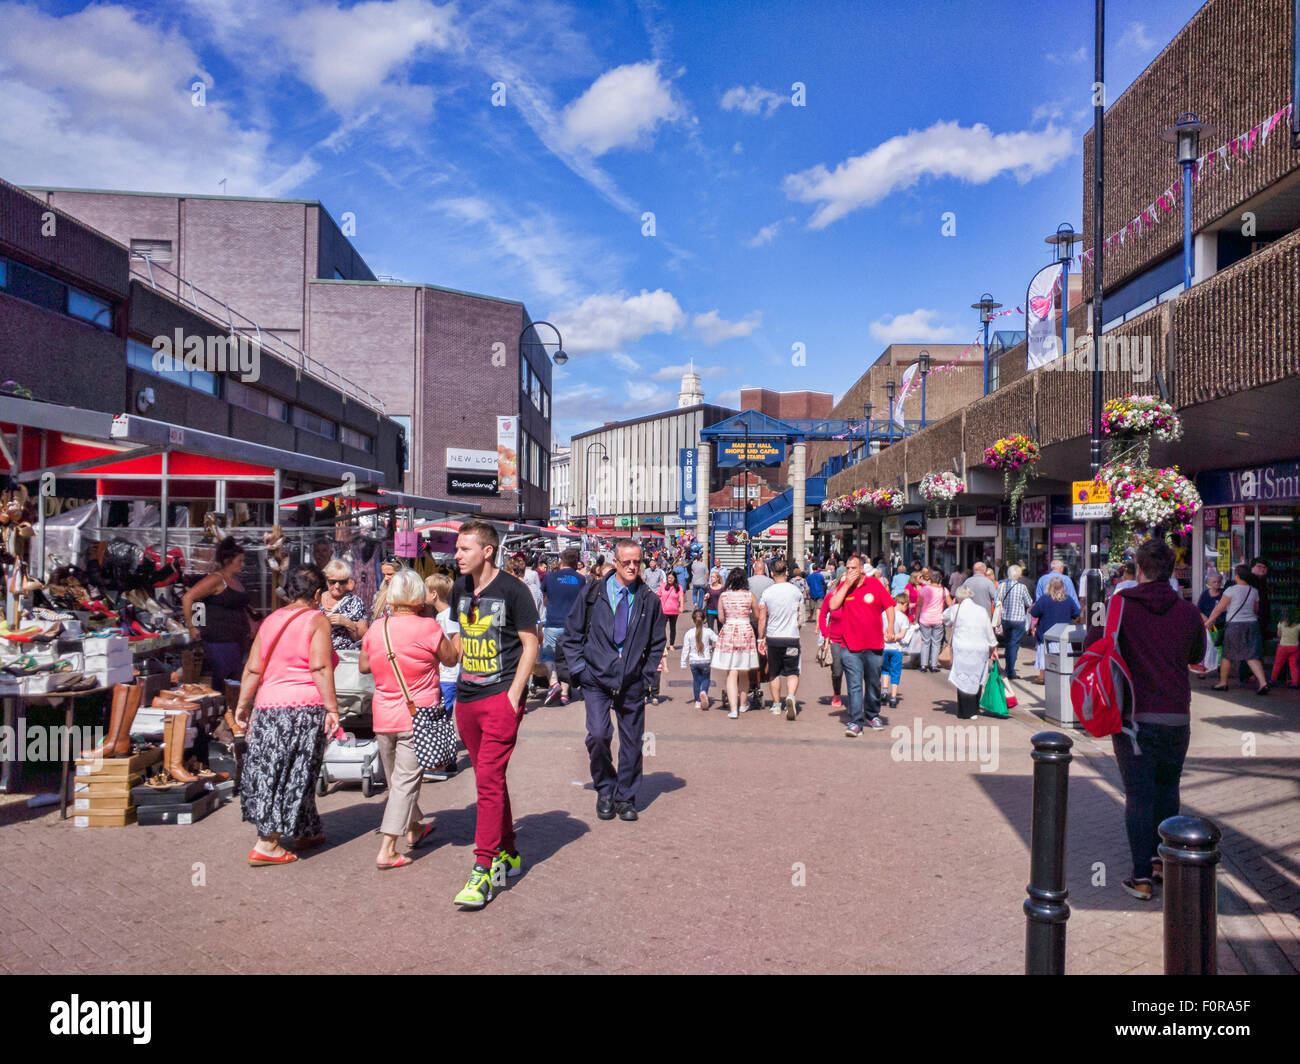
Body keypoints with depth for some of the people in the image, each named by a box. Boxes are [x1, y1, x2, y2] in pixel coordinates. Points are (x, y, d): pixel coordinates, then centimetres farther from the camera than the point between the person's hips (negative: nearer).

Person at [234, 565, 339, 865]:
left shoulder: (271, 620, 12)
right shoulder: (317, 620, -5)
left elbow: (253, 669, 9)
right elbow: (320, 668, -14)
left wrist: (243, 705, 15)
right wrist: (331, 709, -14)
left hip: (269, 708, 6)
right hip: (305, 707, -6)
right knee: (295, 774, 2)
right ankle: (266, 845, 2)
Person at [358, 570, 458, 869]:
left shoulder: (376, 628, 1)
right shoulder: (427, 628, -14)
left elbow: (363, 665, 14)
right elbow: (450, 658, 0)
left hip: (383, 717, 5)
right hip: (417, 717, -5)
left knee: (395, 779, 20)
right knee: (406, 780, 0)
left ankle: (414, 829, 39)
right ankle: (387, 850, -4)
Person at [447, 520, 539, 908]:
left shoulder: (512, 589, -9)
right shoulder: (460, 589, 9)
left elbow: (530, 644, -7)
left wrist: (513, 695, -13)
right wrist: (460, 680, 12)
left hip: (501, 698, -7)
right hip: (466, 698, 7)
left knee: (488, 780, -10)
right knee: (490, 778, 15)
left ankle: (483, 871, -6)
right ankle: (507, 854, 29)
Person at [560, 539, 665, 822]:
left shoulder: (649, 600, 1)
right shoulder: (592, 595, -2)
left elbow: (657, 643, 11)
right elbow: (571, 637, 5)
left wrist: (647, 676, 3)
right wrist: (580, 670, -2)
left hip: (632, 683, 2)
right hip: (597, 680, -1)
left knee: (632, 742, 6)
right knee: (598, 735, -14)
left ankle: (625, 797, 25)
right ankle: (605, 790, 11)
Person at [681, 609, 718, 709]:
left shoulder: (689, 633, -3)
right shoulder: (708, 631, -6)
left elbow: (685, 649, 0)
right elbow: (717, 641, -2)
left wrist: (683, 663, 6)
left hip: (693, 661, 1)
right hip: (706, 660, -1)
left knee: (696, 680, 15)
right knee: (705, 678, 13)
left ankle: (698, 701, 17)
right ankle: (704, 692, -17)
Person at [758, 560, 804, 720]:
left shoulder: (767, 593, -5)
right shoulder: (796, 591, -1)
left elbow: (761, 618, -4)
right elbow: (800, 616, 8)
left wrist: (761, 639, 4)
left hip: (772, 637, 0)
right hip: (792, 637, 0)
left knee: (774, 672, 14)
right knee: (792, 671, 5)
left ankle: (776, 704, 21)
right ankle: (790, 696, -21)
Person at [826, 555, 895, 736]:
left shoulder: (875, 584, 0)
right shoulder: (843, 586, 3)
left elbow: (889, 605, 5)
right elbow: (833, 606, -12)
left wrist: (890, 627, -8)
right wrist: (846, 585, -13)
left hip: (874, 646, 1)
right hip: (850, 646, -1)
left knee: (873, 683, 15)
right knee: (854, 685, -8)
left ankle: (872, 714, 35)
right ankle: (855, 721, -7)